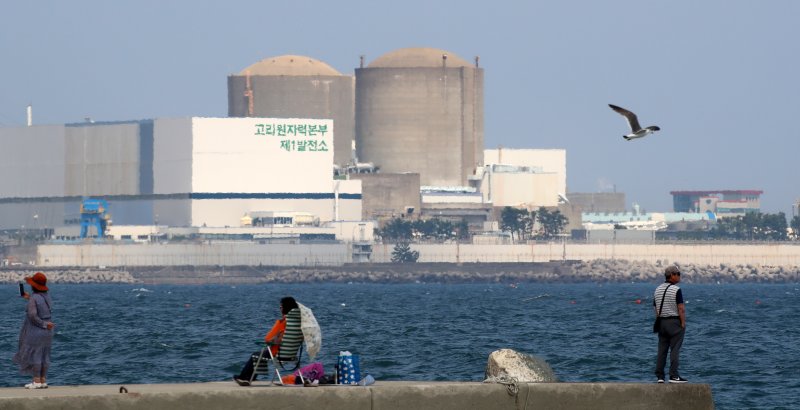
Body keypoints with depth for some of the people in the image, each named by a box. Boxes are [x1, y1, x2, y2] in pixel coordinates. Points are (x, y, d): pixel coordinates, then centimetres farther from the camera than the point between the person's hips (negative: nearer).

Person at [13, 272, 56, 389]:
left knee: (35, 355, -2)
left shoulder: (34, 298, -18)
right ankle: (43, 381, 13)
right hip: (47, 332, 8)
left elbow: (33, 315, -24)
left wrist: (44, 324, -14)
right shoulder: (47, 296, 7)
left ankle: (37, 381, -2)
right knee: (44, 356, 10)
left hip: (36, 331, -8)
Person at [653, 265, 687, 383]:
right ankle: (674, 376, -11)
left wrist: (660, 321, 16)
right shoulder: (676, 290, -12)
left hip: (662, 322, 7)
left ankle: (660, 376, 4)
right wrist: (683, 324, -11)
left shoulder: (658, 290, 10)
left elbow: (656, 309, 12)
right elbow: (681, 309, -15)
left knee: (662, 350, 6)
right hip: (675, 322, -7)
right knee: (675, 349, -6)